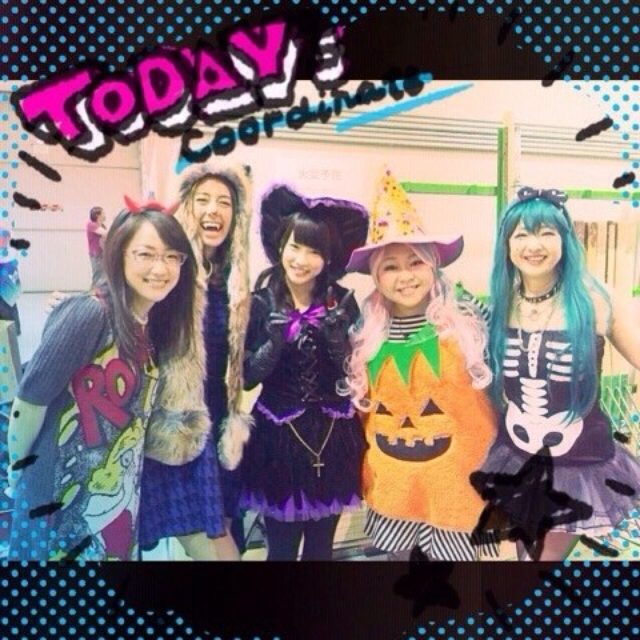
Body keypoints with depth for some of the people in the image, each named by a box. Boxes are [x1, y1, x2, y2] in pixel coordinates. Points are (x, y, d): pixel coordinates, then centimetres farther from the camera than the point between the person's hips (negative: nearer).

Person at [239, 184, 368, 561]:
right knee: (282, 547, 9)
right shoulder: (261, 302, -6)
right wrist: (275, 343, -23)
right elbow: (247, 377, -7)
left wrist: (337, 339, -21)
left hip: (333, 437, 1)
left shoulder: (341, 302, -2)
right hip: (278, 437, -1)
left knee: (321, 546, 14)